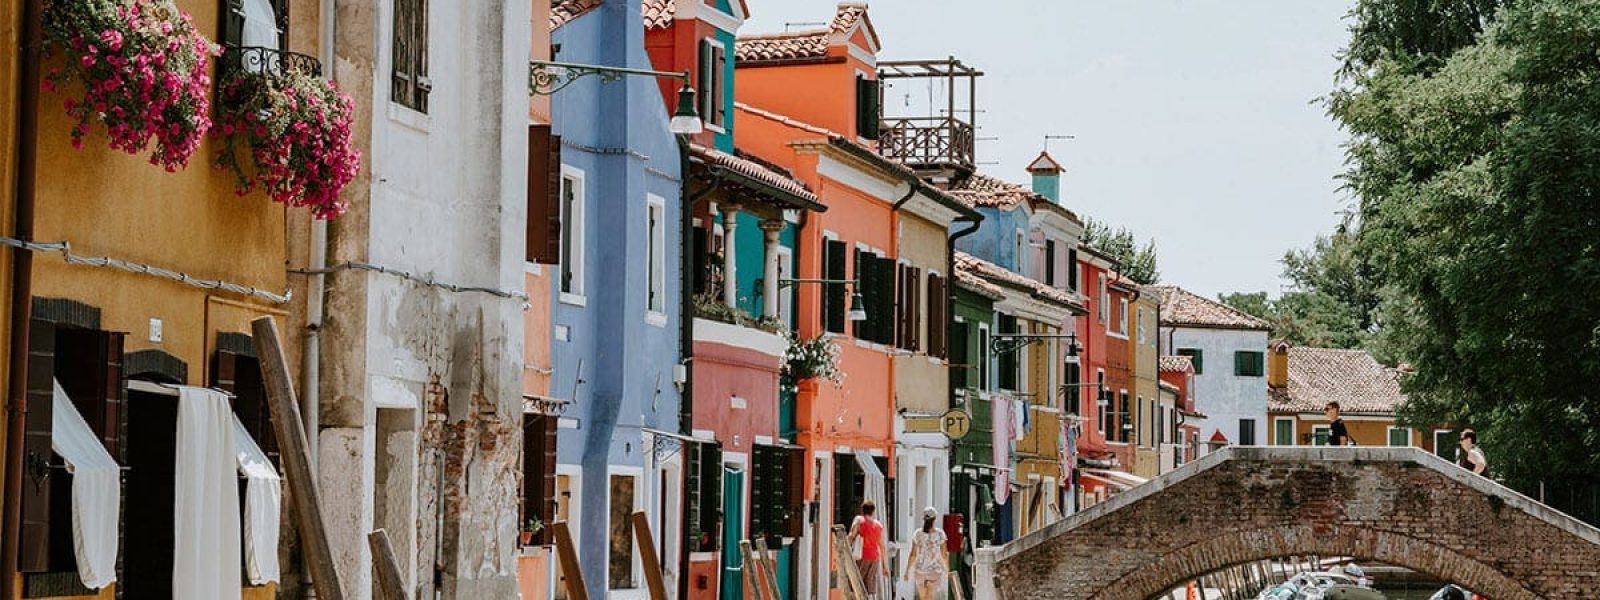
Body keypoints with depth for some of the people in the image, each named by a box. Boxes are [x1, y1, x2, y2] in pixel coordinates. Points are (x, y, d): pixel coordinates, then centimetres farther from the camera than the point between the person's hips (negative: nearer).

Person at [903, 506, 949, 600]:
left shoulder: (918, 534, -5)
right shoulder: (940, 534, -8)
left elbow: (913, 555, -4)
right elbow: (944, 554, -4)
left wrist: (907, 570, 5)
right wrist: (947, 569, 10)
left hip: (920, 570, 2)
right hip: (935, 571, -2)